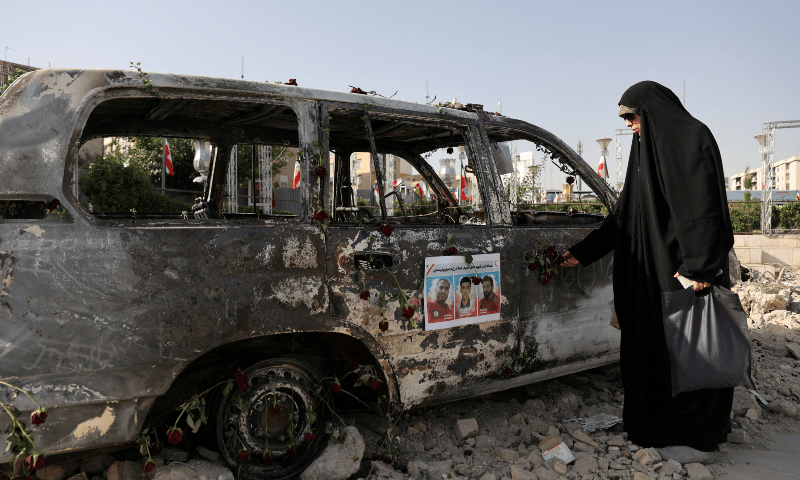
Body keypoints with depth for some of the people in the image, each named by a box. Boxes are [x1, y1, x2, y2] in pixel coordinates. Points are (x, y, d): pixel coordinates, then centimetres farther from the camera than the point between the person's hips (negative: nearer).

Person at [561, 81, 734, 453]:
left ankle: (697, 434, 14)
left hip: (686, 268, -8)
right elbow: (624, 213, 18)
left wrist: (698, 266, -25)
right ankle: (653, 421, 25)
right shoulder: (648, 148, 18)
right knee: (650, 345, 12)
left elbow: (703, 206, -18)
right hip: (651, 268, 8)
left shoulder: (691, 137, -7)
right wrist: (582, 252, 14)